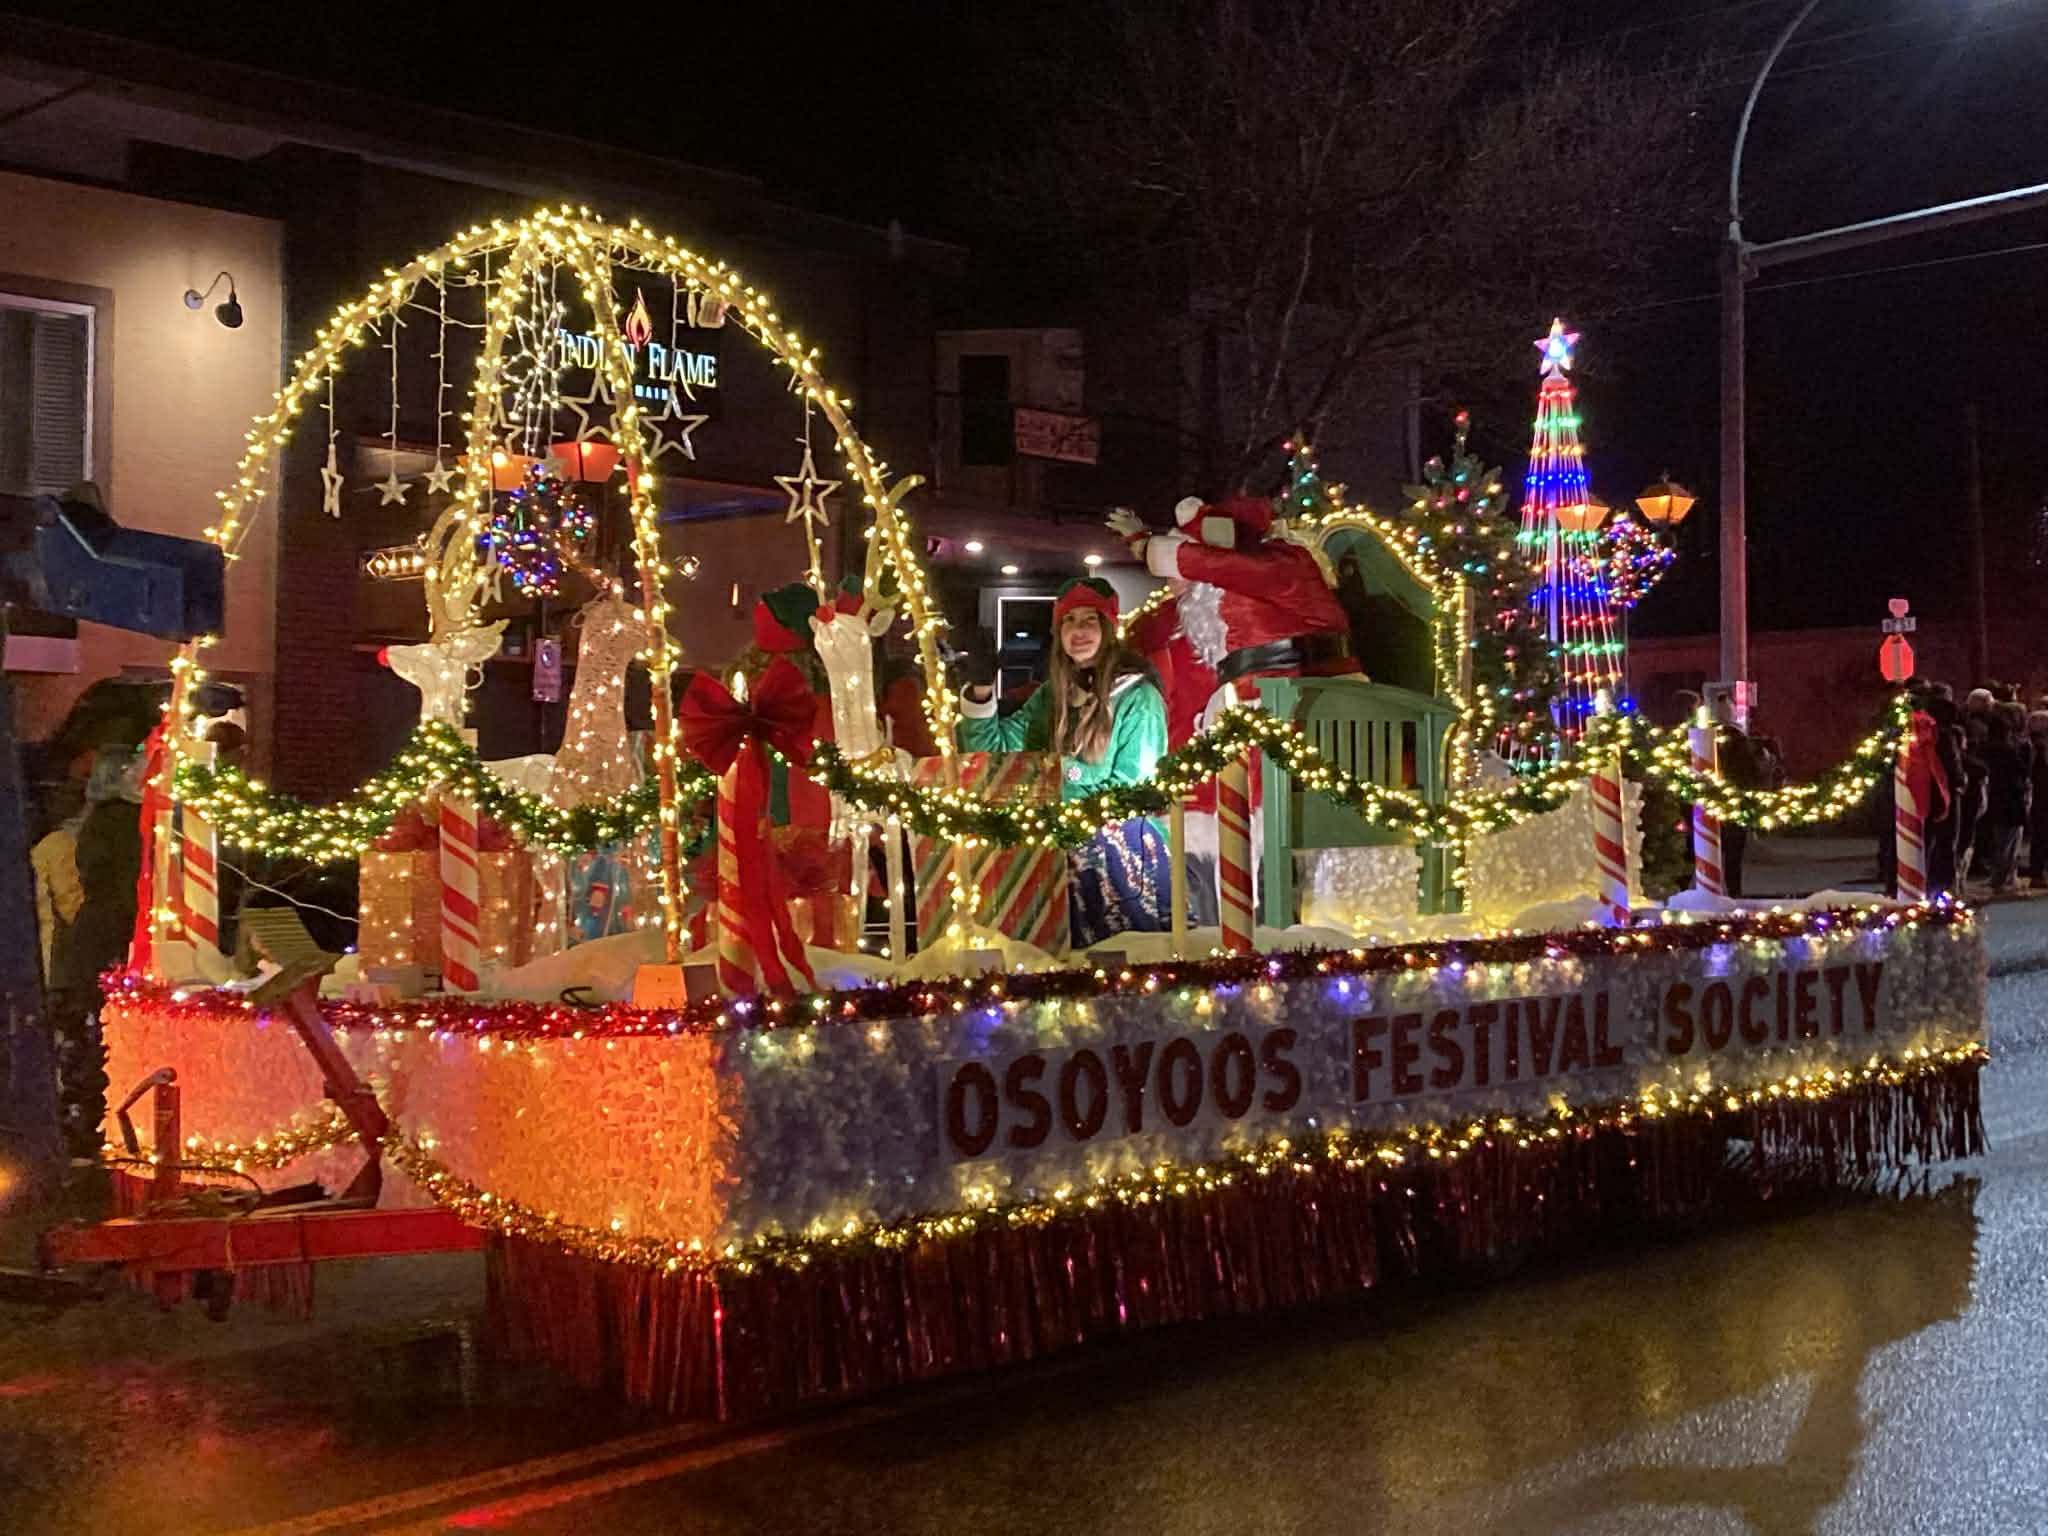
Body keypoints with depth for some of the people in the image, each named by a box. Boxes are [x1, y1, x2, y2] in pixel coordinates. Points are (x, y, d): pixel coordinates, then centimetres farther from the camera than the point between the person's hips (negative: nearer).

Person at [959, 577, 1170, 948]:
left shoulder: (1138, 697, -2)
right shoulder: (1050, 696, 13)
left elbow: (1129, 791, -5)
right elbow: (995, 750, 7)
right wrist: (980, 694, -7)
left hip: (1127, 844, -4)